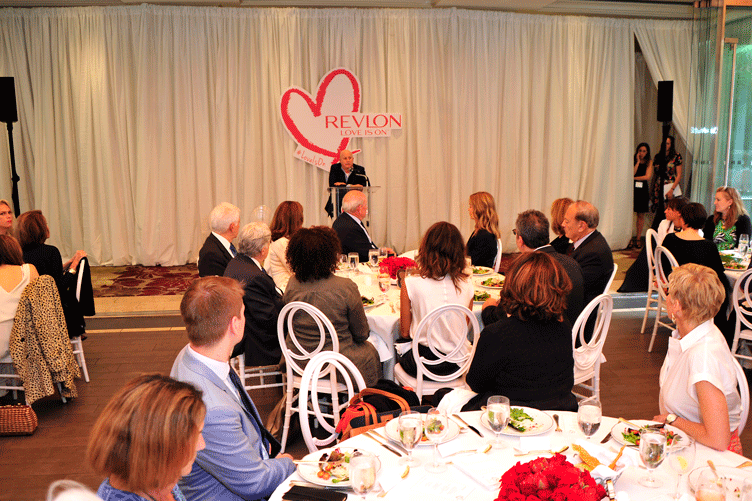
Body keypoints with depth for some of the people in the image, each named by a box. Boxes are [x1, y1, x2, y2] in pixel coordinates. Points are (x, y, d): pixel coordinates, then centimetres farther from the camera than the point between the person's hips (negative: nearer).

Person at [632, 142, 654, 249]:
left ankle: (638, 238, 11)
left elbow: (647, 177, -2)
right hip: (632, 189, -1)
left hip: (643, 190, 1)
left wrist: (634, 178, -3)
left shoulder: (649, 162, 7)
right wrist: (638, 162, -7)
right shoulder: (633, 160, 3)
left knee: (641, 215, 4)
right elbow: (632, 173, -9)